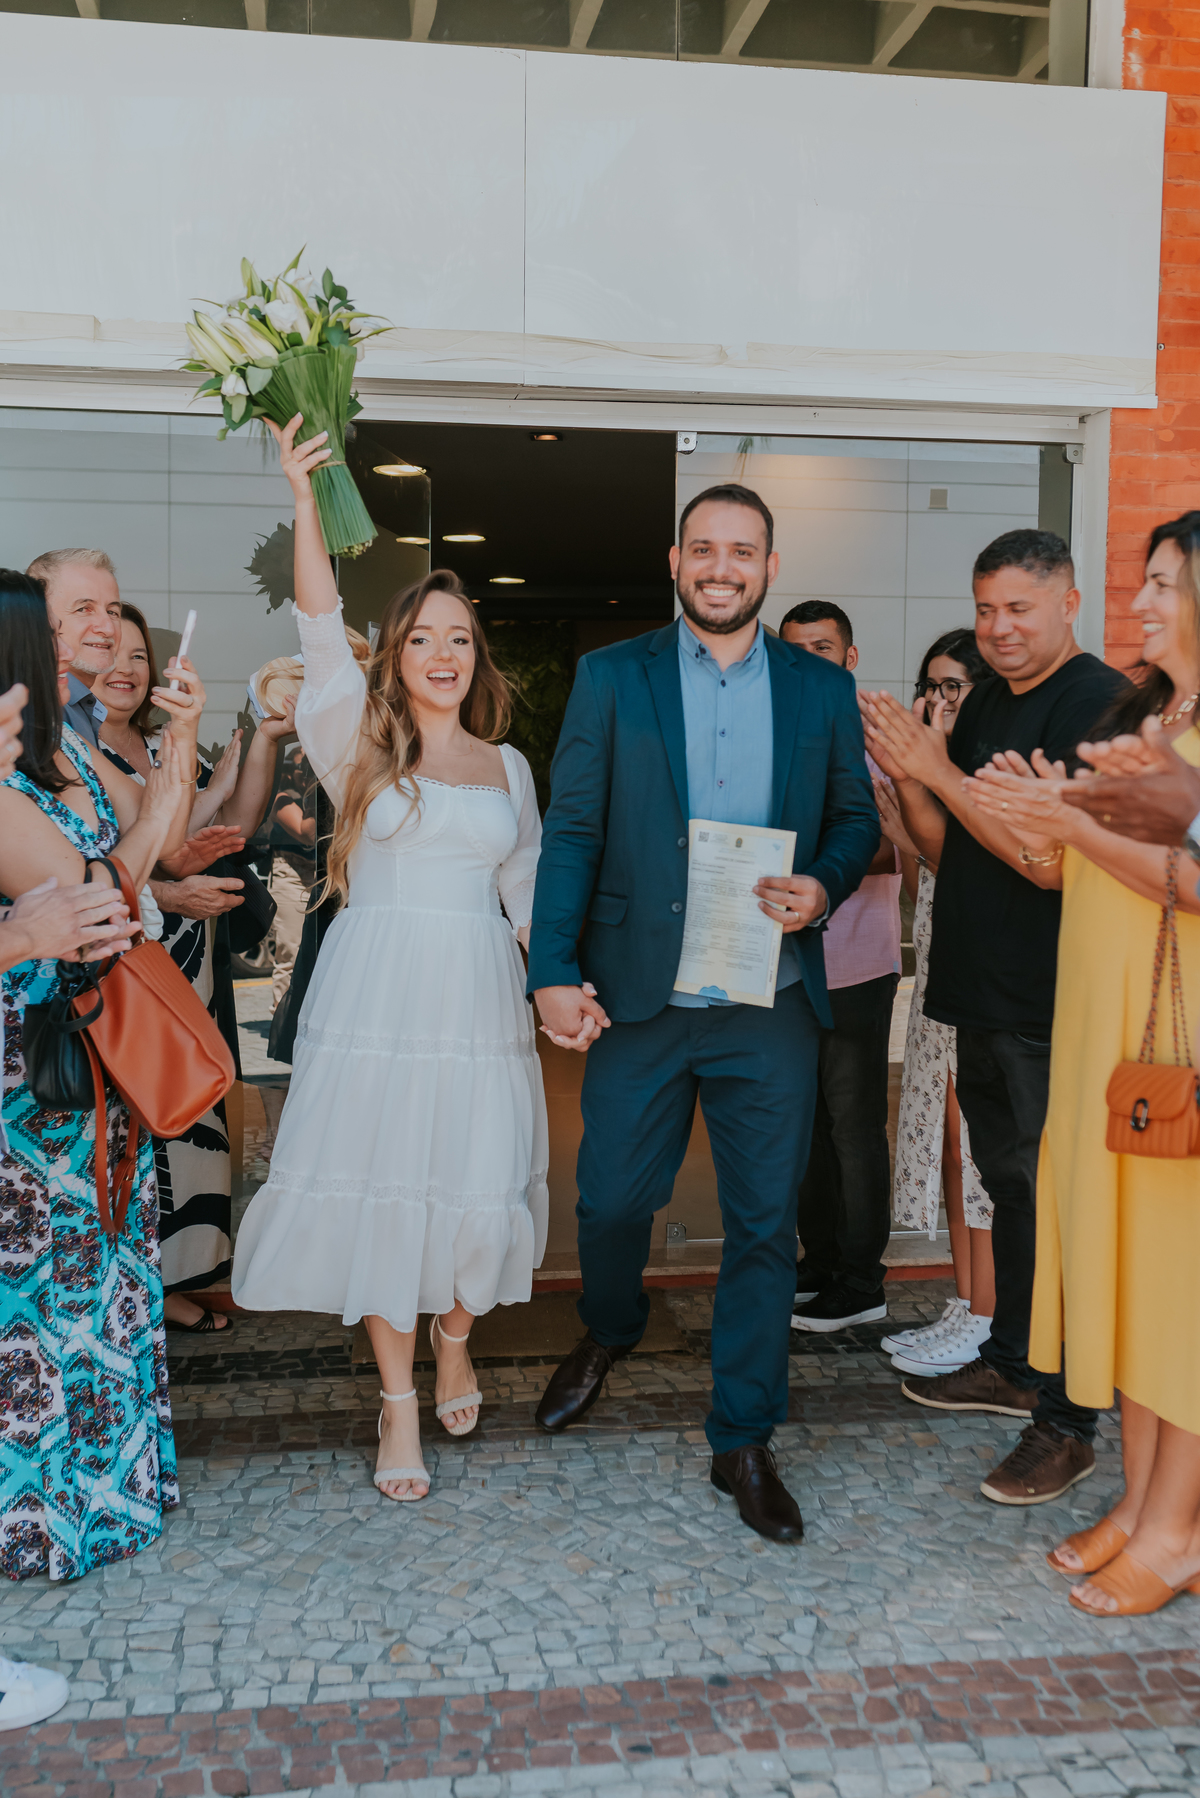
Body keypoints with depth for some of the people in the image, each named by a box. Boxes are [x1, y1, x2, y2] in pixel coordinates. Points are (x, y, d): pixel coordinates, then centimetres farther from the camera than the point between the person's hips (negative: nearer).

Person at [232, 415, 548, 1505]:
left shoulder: (509, 767, 13)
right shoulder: (362, 747, 5)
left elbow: (531, 890, 16)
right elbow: (321, 631, -6)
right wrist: (304, 499, -14)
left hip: (479, 999, 2)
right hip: (376, 995, -2)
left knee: (474, 1187, 2)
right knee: (380, 1187, 1)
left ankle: (454, 1335, 33)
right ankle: (398, 1398, 16)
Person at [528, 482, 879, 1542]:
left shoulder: (823, 689, 7)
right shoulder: (612, 678, 4)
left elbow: (856, 816, 13)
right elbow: (571, 828, 1)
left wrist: (825, 886, -9)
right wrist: (553, 969, -8)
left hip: (771, 1005, 1)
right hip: (638, 997, 0)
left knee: (765, 1224, 5)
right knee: (610, 1199, 11)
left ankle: (744, 1443, 21)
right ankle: (609, 1333, 45)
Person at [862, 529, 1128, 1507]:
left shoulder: (1100, 703, -13)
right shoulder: (983, 705, 12)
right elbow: (946, 848, 13)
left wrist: (940, 771, -20)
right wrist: (908, 777, -6)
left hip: (1056, 1012, -8)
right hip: (984, 995, 8)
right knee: (1009, 1186, 19)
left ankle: (1067, 1421, 11)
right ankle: (1012, 1365, 35)